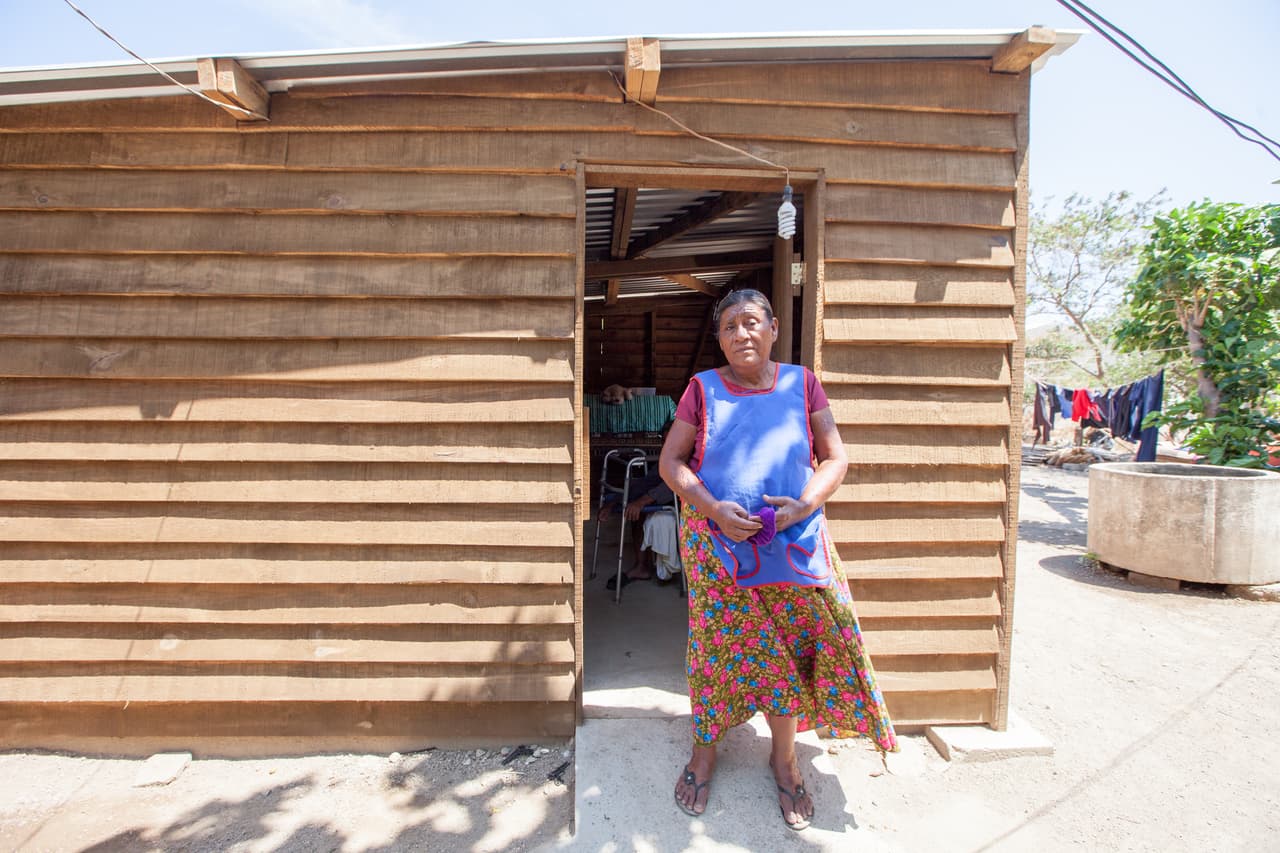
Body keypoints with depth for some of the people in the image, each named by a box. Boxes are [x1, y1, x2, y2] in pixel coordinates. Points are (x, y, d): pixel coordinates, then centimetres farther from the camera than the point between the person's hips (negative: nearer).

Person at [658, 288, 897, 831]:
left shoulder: (801, 383, 3)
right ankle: (704, 750, 28)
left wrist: (804, 505, -14)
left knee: (792, 642, 3)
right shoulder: (703, 388, 1)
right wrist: (713, 508, -15)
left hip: (792, 540, 1)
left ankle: (784, 757, 27)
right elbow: (670, 461, 0)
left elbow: (835, 457, 3)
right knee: (717, 642, 5)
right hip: (716, 541, 0)